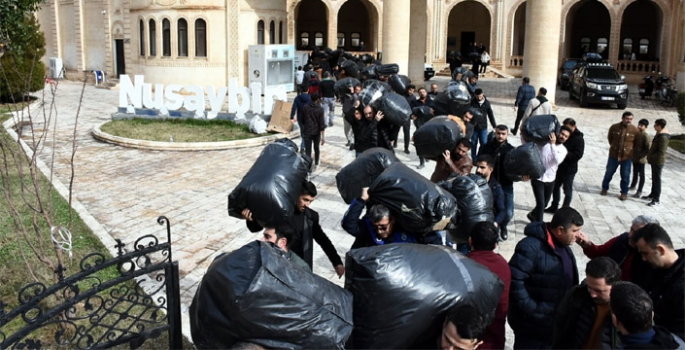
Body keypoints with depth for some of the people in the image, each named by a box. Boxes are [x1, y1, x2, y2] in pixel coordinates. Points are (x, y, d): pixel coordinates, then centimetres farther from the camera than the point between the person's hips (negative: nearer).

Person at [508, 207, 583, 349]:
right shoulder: (531, 247, -24)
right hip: (533, 323, -9)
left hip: (557, 321, 9)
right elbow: (514, 279, -26)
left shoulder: (564, 245, 7)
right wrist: (529, 309, -25)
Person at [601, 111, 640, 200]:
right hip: (613, 155, 1)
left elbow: (637, 143, 4)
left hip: (627, 157, -1)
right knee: (609, 173, 14)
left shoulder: (635, 130, -10)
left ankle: (624, 193, 21)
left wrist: (629, 149, 10)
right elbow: (609, 138, 11)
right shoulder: (614, 127, -8)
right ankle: (604, 188, 34)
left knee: (625, 176, 7)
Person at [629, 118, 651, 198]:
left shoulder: (645, 136, -19)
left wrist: (640, 155, -20)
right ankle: (633, 186, 39)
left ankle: (639, 191, 9)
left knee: (641, 174, 2)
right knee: (635, 173, 22)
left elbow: (648, 149, -20)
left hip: (641, 159, -7)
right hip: (634, 157, 7)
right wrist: (633, 153, 8)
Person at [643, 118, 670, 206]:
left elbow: (661, 152, -27)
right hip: (654, 161, 10)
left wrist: (651, 157, -16)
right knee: (654, 178, 21)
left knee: (657, 179, -3)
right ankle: (652, 195, 34)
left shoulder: (663, 137, -24)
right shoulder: (660, 134, 8)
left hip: (658, 162, -10)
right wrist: (650, 156, 13)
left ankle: (656, 199, 4)